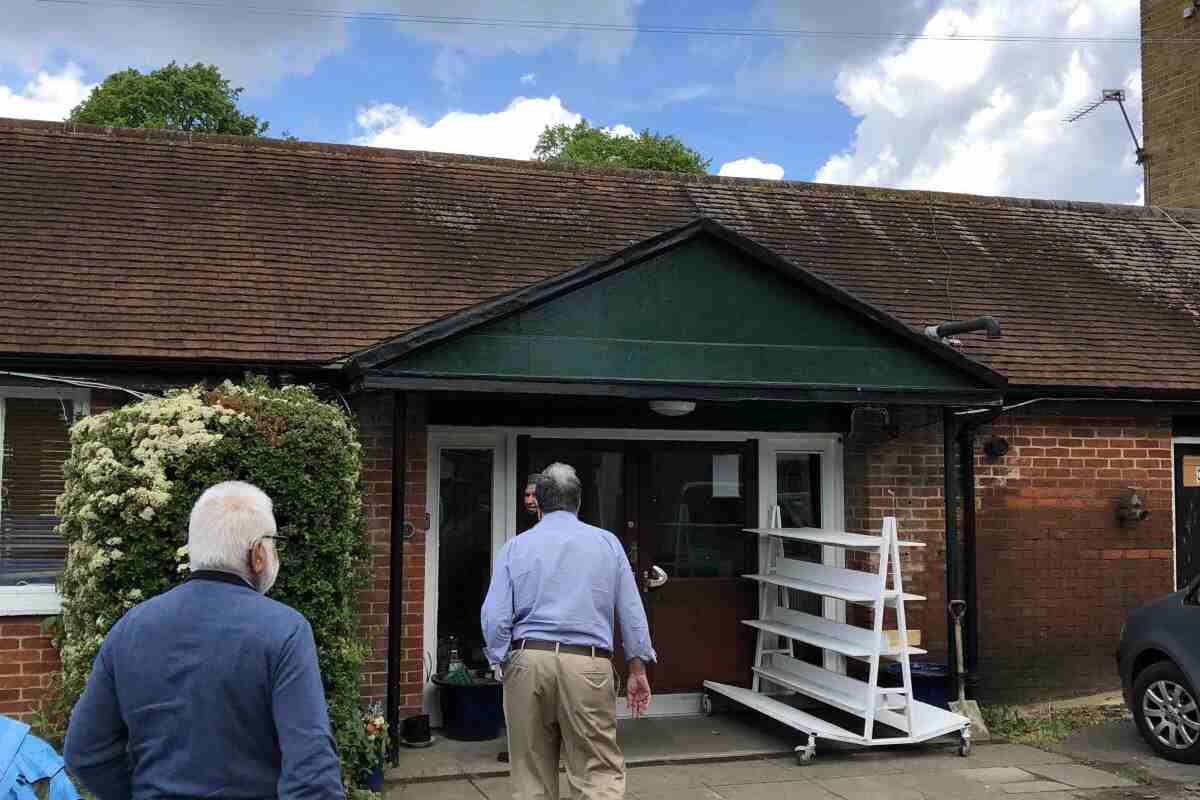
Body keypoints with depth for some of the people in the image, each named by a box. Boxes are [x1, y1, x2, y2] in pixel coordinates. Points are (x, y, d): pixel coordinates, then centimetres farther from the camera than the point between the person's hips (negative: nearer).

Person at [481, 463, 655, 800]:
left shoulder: (515, 547, 8)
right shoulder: (607, 542, 8)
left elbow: (494, 617, 1)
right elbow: (632, 612, 7)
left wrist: (505, 665, 12)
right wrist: (638, 668, 12)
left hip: (527, 661, 1)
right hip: (587, 665, -1)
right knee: (601, 772, 2)